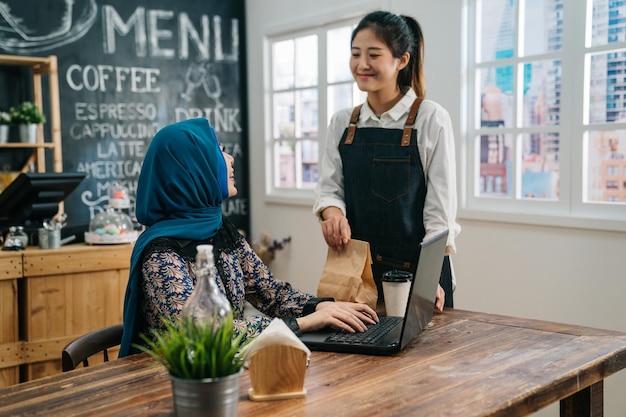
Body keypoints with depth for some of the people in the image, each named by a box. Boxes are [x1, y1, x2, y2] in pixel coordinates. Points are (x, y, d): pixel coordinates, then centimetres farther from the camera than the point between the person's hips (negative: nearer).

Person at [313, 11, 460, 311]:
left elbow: (440, 207, -9)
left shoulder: (431, 119, -7)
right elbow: (328, 187, 5)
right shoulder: (342, 123, 6)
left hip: (416, 269, -3)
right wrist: (333, 212, -18)